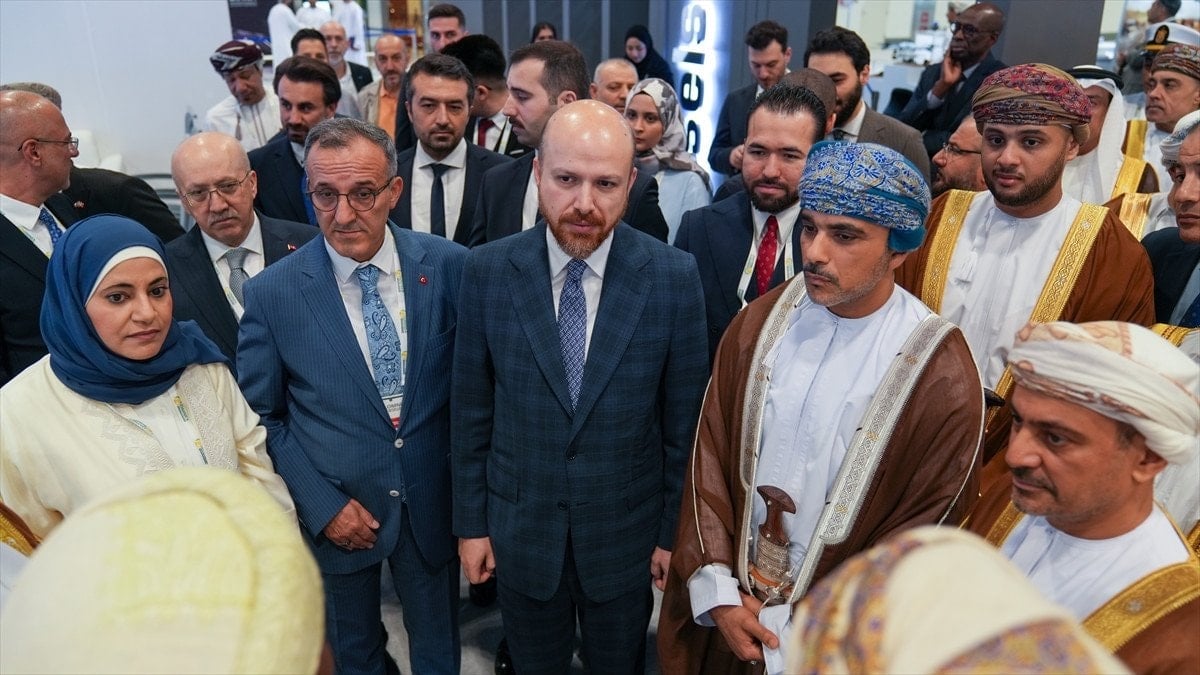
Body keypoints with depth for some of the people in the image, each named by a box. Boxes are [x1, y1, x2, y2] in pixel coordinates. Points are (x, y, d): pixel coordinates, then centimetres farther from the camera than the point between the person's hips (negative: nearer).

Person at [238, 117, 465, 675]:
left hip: (433, 502, 1)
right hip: (335, 513, 0)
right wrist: (321, 503, -10)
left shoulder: (449, 266, -12)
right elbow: (262, 416, -4)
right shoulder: (271, 293, -13)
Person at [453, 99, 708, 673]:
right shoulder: (488, 271, -11)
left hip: (626, 533, 0)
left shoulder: (673, 276, -14)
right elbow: (471, 410, -3)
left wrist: (675, 531, -1)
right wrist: (470, 521, 1)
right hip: (520, 531, 1)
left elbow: (683, 419, -6)